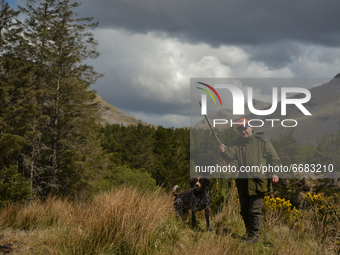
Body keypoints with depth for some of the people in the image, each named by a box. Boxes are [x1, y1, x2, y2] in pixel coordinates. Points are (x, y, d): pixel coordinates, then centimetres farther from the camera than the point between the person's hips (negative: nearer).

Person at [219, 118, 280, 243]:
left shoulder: (262, 141, 0)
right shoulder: (238, 144, 12)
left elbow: (274, 158, 1)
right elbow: (231, 154, -5)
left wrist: (274, 173, -10)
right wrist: (224, 151, -27)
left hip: (258, 182, -5)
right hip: (243, 183, 5)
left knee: (254, 210, -8)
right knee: (244, 210, 14)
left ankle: (254, 235, 0)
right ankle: (248, 232, 33)